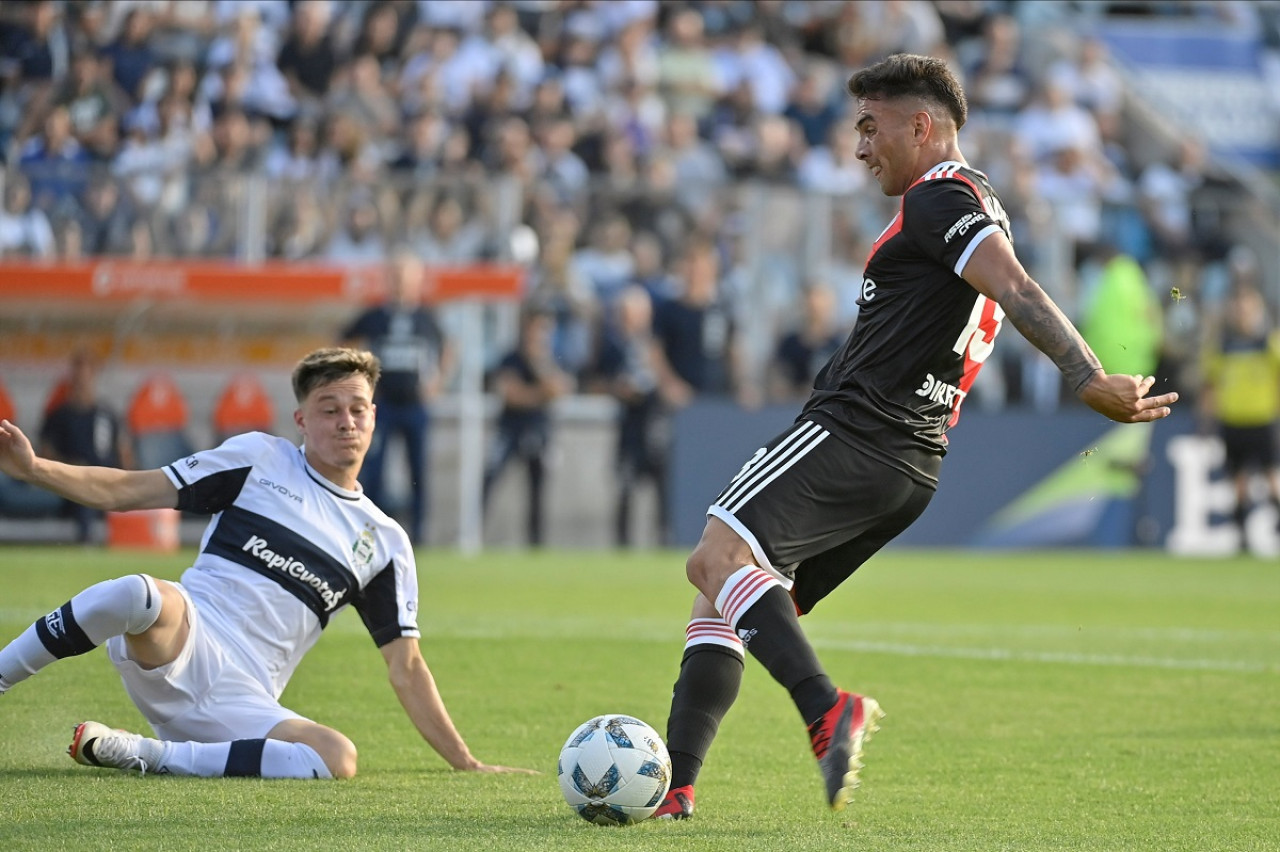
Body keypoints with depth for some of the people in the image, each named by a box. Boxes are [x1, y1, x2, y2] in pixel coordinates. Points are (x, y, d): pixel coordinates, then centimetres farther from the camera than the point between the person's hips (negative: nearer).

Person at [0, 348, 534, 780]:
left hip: (240, 708, 3)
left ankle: (142, 754, -19)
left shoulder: (385, 541, 18)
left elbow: (406, 668, 21)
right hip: (176, 653, -3)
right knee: (141, 594, -39)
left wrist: (466, 764, 13)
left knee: (339, 758, -30)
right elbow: (126, 491, 7)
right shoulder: (260, 458, 10)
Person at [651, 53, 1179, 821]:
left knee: (717, 559, -24)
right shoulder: (979, 205, 24)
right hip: (912, 465, 10)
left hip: (852, 434, -10)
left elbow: (1016, 290, -21)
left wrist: (1090, 381, -32)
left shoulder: (940, 198, -8)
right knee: (728, 597, 11)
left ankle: (829, 712, -40)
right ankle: (673, 786, 5)